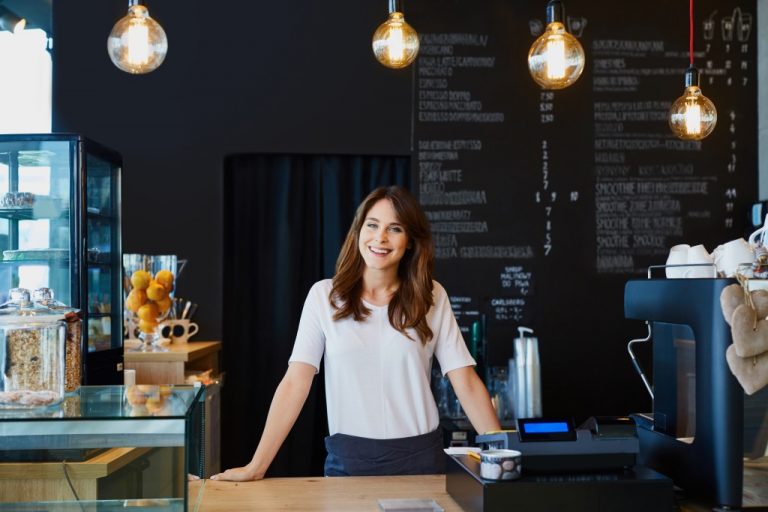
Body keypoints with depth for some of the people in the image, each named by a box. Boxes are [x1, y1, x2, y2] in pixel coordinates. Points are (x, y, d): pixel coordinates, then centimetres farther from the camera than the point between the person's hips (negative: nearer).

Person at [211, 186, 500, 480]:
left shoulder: (432, 298, 0)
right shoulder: (324, 296, -2)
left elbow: (466, 383, -2)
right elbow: (295, 382, -6)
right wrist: (256, 467, -11)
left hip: (420, 456, 1)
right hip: (348, 457, 0)